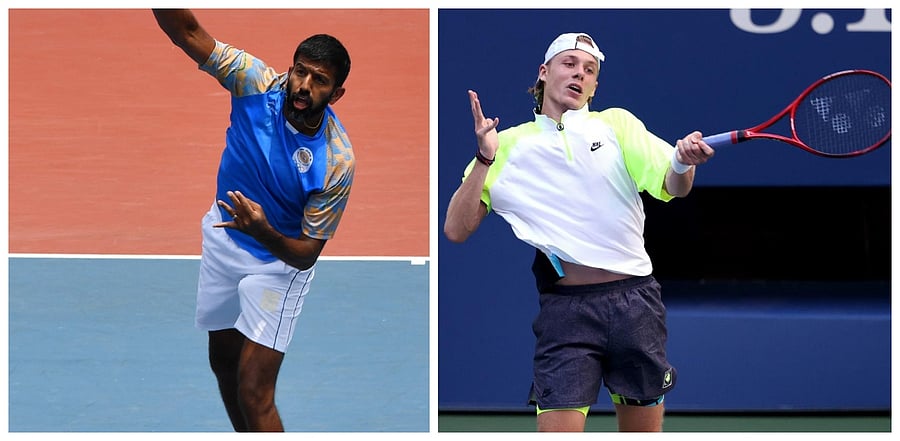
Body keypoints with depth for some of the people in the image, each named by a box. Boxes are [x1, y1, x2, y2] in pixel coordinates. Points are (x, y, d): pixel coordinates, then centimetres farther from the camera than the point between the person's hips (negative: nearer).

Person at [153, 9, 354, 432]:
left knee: (254, 393, -12)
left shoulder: (336, 163, -30)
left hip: (278, 259, -5)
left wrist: (263, 231, -44)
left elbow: (307, 254, -23)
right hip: (224, 235, 5)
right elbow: (187, 32, -27)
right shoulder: (258, 84, -22)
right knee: (223, 361, 20)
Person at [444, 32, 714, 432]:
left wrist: (682, 161, -23)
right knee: (558, 430, -12)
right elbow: (456, 230, 4)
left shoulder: (616, 123, 11)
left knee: (644, 431, 7)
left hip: (635, 301, 2)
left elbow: (672, 187, 0)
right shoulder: (508, 144, 9)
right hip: (565, 310, -2)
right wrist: (484, 158, -8)